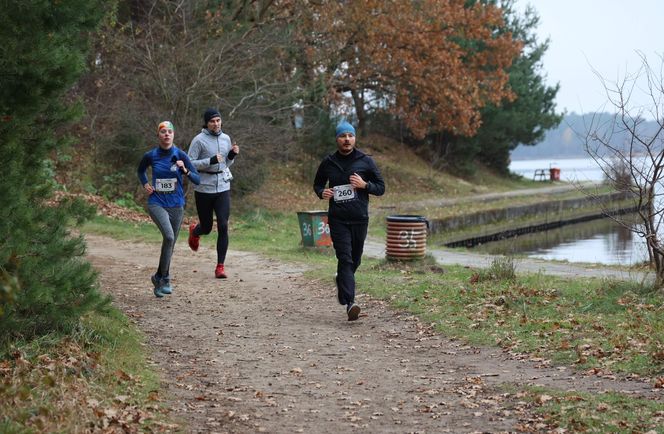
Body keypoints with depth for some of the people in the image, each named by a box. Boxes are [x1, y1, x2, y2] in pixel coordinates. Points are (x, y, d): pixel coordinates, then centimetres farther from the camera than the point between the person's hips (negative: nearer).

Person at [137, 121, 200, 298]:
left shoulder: (180, 155, -4)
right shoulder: (150, 156, -1)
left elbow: (197, 180, -5)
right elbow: (141, 170, 21)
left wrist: (185, 171, -23)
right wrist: (145, 184, 5)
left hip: (176, 205, 2)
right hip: (156, 203, -2)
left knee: (171, 244, 11)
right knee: (169, 236, -25)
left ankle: (159, 278, 33)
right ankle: (165, 278, -11)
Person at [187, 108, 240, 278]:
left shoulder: (226, 138, 7)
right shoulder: (199, 140, -9)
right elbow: (190, 163, -12)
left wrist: (232, 155, -3)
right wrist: (211, 161, -22)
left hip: (223, 188, 3)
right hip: (204, 189, -3)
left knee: (223, 226, -9)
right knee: (206, 228, 10)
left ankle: (220, 266, -3)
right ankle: (194, 231, 50)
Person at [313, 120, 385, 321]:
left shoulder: (366, 161, 3)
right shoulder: (328, 162, 6)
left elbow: (381, 188, 6)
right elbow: (317, 184, 21)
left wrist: (365, 185, -14)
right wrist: (322, 192, -2)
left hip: (360, 219, 1)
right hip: (337, 219, -1)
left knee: (355, 259, 13)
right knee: (345, 258, -14)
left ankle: (342, 280, 46)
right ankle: (350, 303, -23)